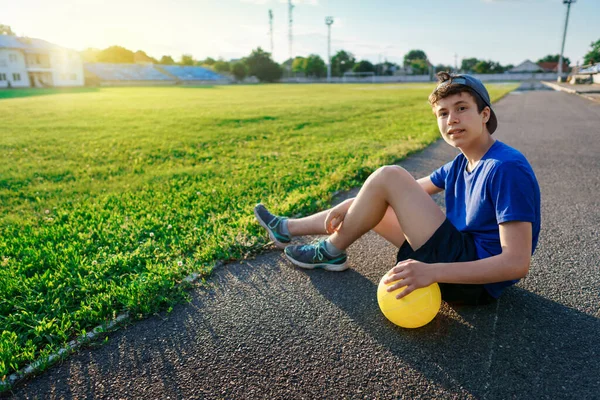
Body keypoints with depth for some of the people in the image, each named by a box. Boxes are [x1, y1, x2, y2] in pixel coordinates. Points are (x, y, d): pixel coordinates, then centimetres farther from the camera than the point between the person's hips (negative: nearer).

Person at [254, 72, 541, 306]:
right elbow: (413, 190, 15)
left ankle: (331, 252, 2)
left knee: (389, 176, -18)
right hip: (463, 252, 9)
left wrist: (433, 271, -35)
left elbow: (518, 263, -26)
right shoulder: (461, 165, 5)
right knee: (371, 207, 12)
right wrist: (350, 205, 5)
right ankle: (287, 229, 27)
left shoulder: (507, 168, -21)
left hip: (476, 282, -9)